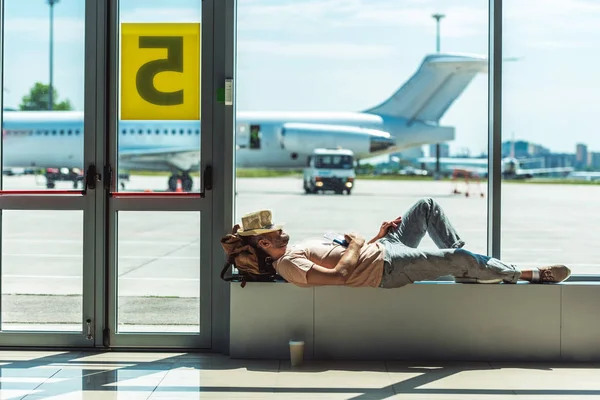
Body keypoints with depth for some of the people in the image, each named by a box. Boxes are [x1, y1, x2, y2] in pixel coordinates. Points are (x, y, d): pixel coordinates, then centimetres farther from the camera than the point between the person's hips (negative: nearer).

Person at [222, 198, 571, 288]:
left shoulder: (291, 254, 14)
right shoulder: (288, 264, -18)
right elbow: (338, 275, -29)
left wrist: (376, 235, 15)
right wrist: (356, 246, -13)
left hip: (380, 249, 11)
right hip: (386, 267, -11)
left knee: (428, 206, 13)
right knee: (458, 258, -16)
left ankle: (469, 270, 16)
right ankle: (525, 275, 4)